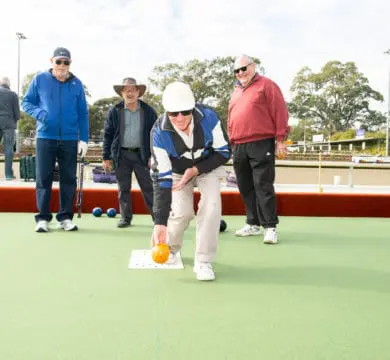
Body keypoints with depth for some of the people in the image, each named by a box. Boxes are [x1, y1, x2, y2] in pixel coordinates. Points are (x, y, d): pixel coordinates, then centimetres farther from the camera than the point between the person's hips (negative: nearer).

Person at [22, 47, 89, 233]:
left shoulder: (76, 84, 5)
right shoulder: (40, 80, 3)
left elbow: (83, 113, 6)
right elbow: (26, 102, 8)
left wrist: (84, 139, 1)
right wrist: (40, 113, -12)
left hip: (70, 139, 1)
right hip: (45, 137, -1)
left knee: (68, 179, 5)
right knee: (43, 178, 1)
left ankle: (65, 217, 15)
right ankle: (43, 217, 10)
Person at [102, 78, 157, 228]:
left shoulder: (149, 111, 2)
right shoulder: (114, 112, 2)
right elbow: (107, 135, 4)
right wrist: (106, 157, 0)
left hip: (142, 155, -1)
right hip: (121, 155, 1)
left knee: (148, 188, 2)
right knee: (123, 188, 8)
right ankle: (125, 217, 19)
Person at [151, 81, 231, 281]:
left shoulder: (208, 117, -30)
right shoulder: (159, 132, -31)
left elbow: (224, 152, -16)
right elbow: (162, 177, -30)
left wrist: (196, 170, -26)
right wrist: (160, 222, -34)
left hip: (208, 167, 1)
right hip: (177, 171, 0)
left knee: (211, 205, -21)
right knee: (182, 212, -15)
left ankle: (203, 261, -8)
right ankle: (170, 247, 19)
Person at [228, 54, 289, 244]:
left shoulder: (267, 85, 2)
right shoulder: (236, 91, 22)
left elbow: (280, 112, -5)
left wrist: (280, 139, -10)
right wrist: (230, 141, 19)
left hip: (261, 145, -7)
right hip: (239, 147, 7)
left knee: (263, 186, -9)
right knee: (246, 188, 9)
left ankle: (270, 227, -4)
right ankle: (253, 224, 20)